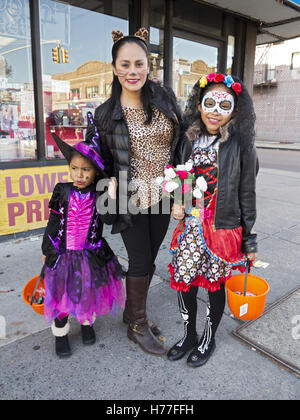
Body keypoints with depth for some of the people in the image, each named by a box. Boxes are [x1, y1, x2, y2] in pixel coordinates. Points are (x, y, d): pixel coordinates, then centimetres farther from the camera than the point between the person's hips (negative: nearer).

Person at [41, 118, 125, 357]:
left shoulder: (99, 195, -9)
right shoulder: (62, 192, -6)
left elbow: (108, 219, -21)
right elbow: (53, 223, 2)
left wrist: (111, 197, -31)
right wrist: (47, 250, 8)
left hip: (91, 255, 0)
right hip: (63, 254, 1)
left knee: (90, 293, 16)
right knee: (61, 294, 11)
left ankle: (87, 323, 44)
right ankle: (61, 333, 34)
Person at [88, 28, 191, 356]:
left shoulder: (165, 98, 1)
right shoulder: (105, 114, -6)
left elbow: (182, 141, 9)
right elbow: (103, 160, 4)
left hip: (162, 196, 4)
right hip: (132, 199, -3)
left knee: (148, 260, 14)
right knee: (140, 262, 4)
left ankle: (132, 312, 37)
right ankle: (137, 326, 26)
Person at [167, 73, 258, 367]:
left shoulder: (240, 144, -8)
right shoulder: (188, 140, 3)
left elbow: (247, 194, -5)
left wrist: (250, 240, -3)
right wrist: (175, 206, -3)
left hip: (224, 230, -3)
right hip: (190, 228, 4)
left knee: (215, 285, 13)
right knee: (183, 284, 12)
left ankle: (208, 340, 39)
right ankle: (189, 336, 39)